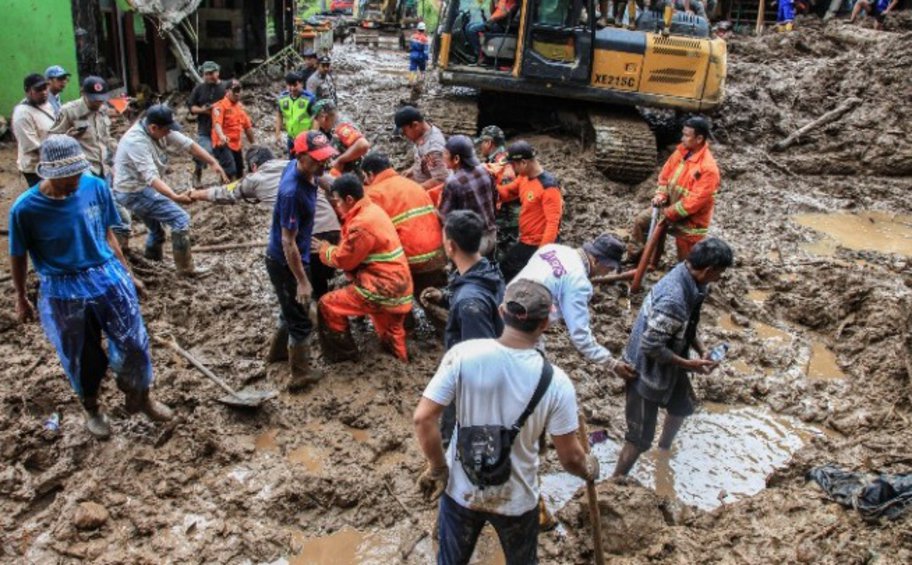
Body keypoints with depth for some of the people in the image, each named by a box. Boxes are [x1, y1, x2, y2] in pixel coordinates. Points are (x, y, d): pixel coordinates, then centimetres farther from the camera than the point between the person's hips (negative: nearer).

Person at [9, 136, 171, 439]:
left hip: (109, 278, 2)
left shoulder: (96, 187, -11)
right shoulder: (26, 208, -18)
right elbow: (18, 256, -3)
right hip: (64, 292, -2)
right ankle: (92, 409, 41)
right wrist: (21, 299, 8)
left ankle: (141, 396, 36)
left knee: (133, 343, 9)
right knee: (83, 359, 14)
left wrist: (126, 273, 12)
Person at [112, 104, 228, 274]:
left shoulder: (160, 130, -6)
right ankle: (186, 269, -3)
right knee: (180, 219, -12)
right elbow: (151, 177, -38)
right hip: (134, 192, -9)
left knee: (157, 229, 24)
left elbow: (187, 144, -4)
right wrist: (175, 197, -49)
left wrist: (213, 162, -14)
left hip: (140, 189, 9)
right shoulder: (136, 141, -30)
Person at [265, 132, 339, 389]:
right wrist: (302, 281, -23)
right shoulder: (292, 192, -34)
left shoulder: (297, 168, -9)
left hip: (294, 256, 9)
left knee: (292, 309, 28)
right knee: (301, 320, 7)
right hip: (285, 262, -9)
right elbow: (288, 242, -29)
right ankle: (301, 374, 24)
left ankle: (278, 351, 49)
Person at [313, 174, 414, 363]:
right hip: (396, 286, 9)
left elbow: (343, 260, -11)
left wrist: (323, 249, 6)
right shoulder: (372, 210, 9)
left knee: (327, 306, -1)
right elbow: (352, 250, 14)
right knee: (391, 332, 29)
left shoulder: (362, 224, -21)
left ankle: (342, 354, 11)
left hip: (383, 288, -9)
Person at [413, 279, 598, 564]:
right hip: (516, 499, -1)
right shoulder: (554, 381, -21)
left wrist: (437, 468, -6)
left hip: (460, 490, 1)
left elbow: (423, 418, -21)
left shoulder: (463, 354, -20)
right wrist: (589, 470, 10)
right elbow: (570, 457, -13)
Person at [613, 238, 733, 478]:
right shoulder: (673, 299, -36)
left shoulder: (690, 279, -7)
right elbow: (651, 347, -31)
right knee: (640, 438, 0)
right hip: (648, 369, -10)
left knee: (683, 407, 32)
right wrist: (689, 365, -21)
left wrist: (702, 350, -3)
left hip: (668, 364, 10)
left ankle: (664, 450, 59)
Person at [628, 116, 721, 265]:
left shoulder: (708, 168, -29)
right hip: (669, 205, 8)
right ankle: (634, 259, 27)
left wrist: (669, 213, -22)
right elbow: (665, 175, 8)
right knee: (641, 221, 12)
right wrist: (661, 194, -8)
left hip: (690, 219, -8)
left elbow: (695, 201, -29)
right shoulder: (681, 151, -4)